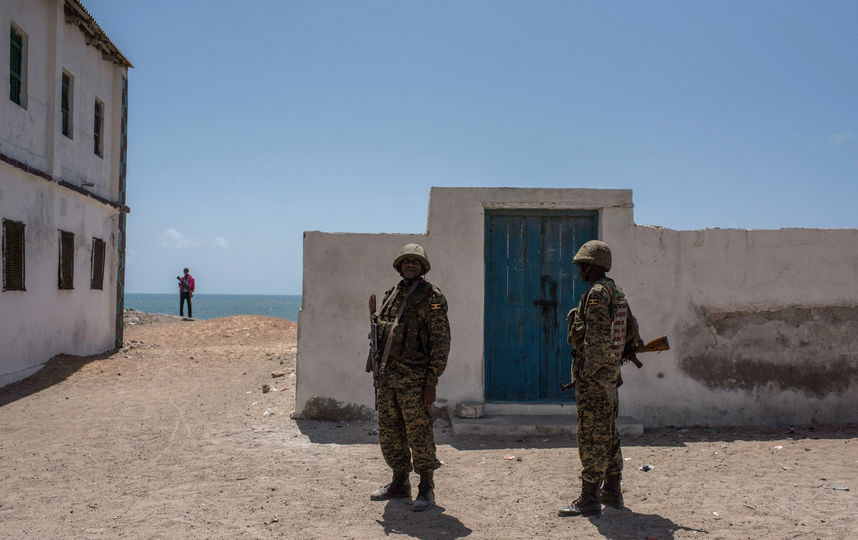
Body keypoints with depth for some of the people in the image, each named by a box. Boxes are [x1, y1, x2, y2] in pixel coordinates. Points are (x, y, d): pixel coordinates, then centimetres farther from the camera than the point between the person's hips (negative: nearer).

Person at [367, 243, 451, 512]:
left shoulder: (431, 297, -6)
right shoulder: (391, 294, 14)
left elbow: (441, 342, -10)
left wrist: (431, 382, -15)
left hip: (414, 378, -7)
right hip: (388, 376, 7)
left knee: (419, 435, -3)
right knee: (389, 433, 13)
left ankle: (426, 489, 10)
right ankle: (400, 482, 27)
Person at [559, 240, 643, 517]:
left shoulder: (597, 292, -16)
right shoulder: (617, 292, 14)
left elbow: (597, 336, -23)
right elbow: (632, 329, 25)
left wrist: (587, 371, -23)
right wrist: (625, 351, 34)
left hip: (594, 373, -10)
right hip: (611, 372, 10)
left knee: (591, 436, -7)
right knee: (608, 434, 16)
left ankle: (589, 500, -4)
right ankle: (612, 491, 24)